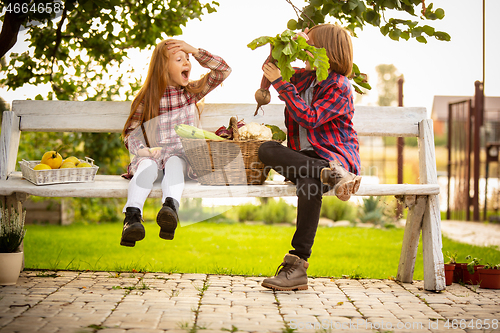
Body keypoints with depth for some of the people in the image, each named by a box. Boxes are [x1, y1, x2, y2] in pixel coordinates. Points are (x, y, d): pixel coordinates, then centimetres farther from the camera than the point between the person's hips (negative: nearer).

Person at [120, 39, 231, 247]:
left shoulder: (192, 92, 13)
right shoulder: (146, 99, 6)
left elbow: (223, 70, 7)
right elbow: (130, 134, 6)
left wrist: (194, 50, 1)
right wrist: (144, 150, -16)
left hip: (182, 155, 1)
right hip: (153, 155, -1)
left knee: (174, 163, -35)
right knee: (148, 165, -35)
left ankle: (170, 207, -61)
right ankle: (132, 217, -53)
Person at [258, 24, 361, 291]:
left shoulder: (339, 87, -4)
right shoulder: (304, 77, 18)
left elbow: (309, 118, -16)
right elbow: (271, 70, 33)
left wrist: (280, 83, -10)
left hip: (334, 155, -6)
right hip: (304, 156, 6)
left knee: (309, 184, -39)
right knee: (266, 149, -26)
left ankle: (297, 264, -37)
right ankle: (329, 173, -38)